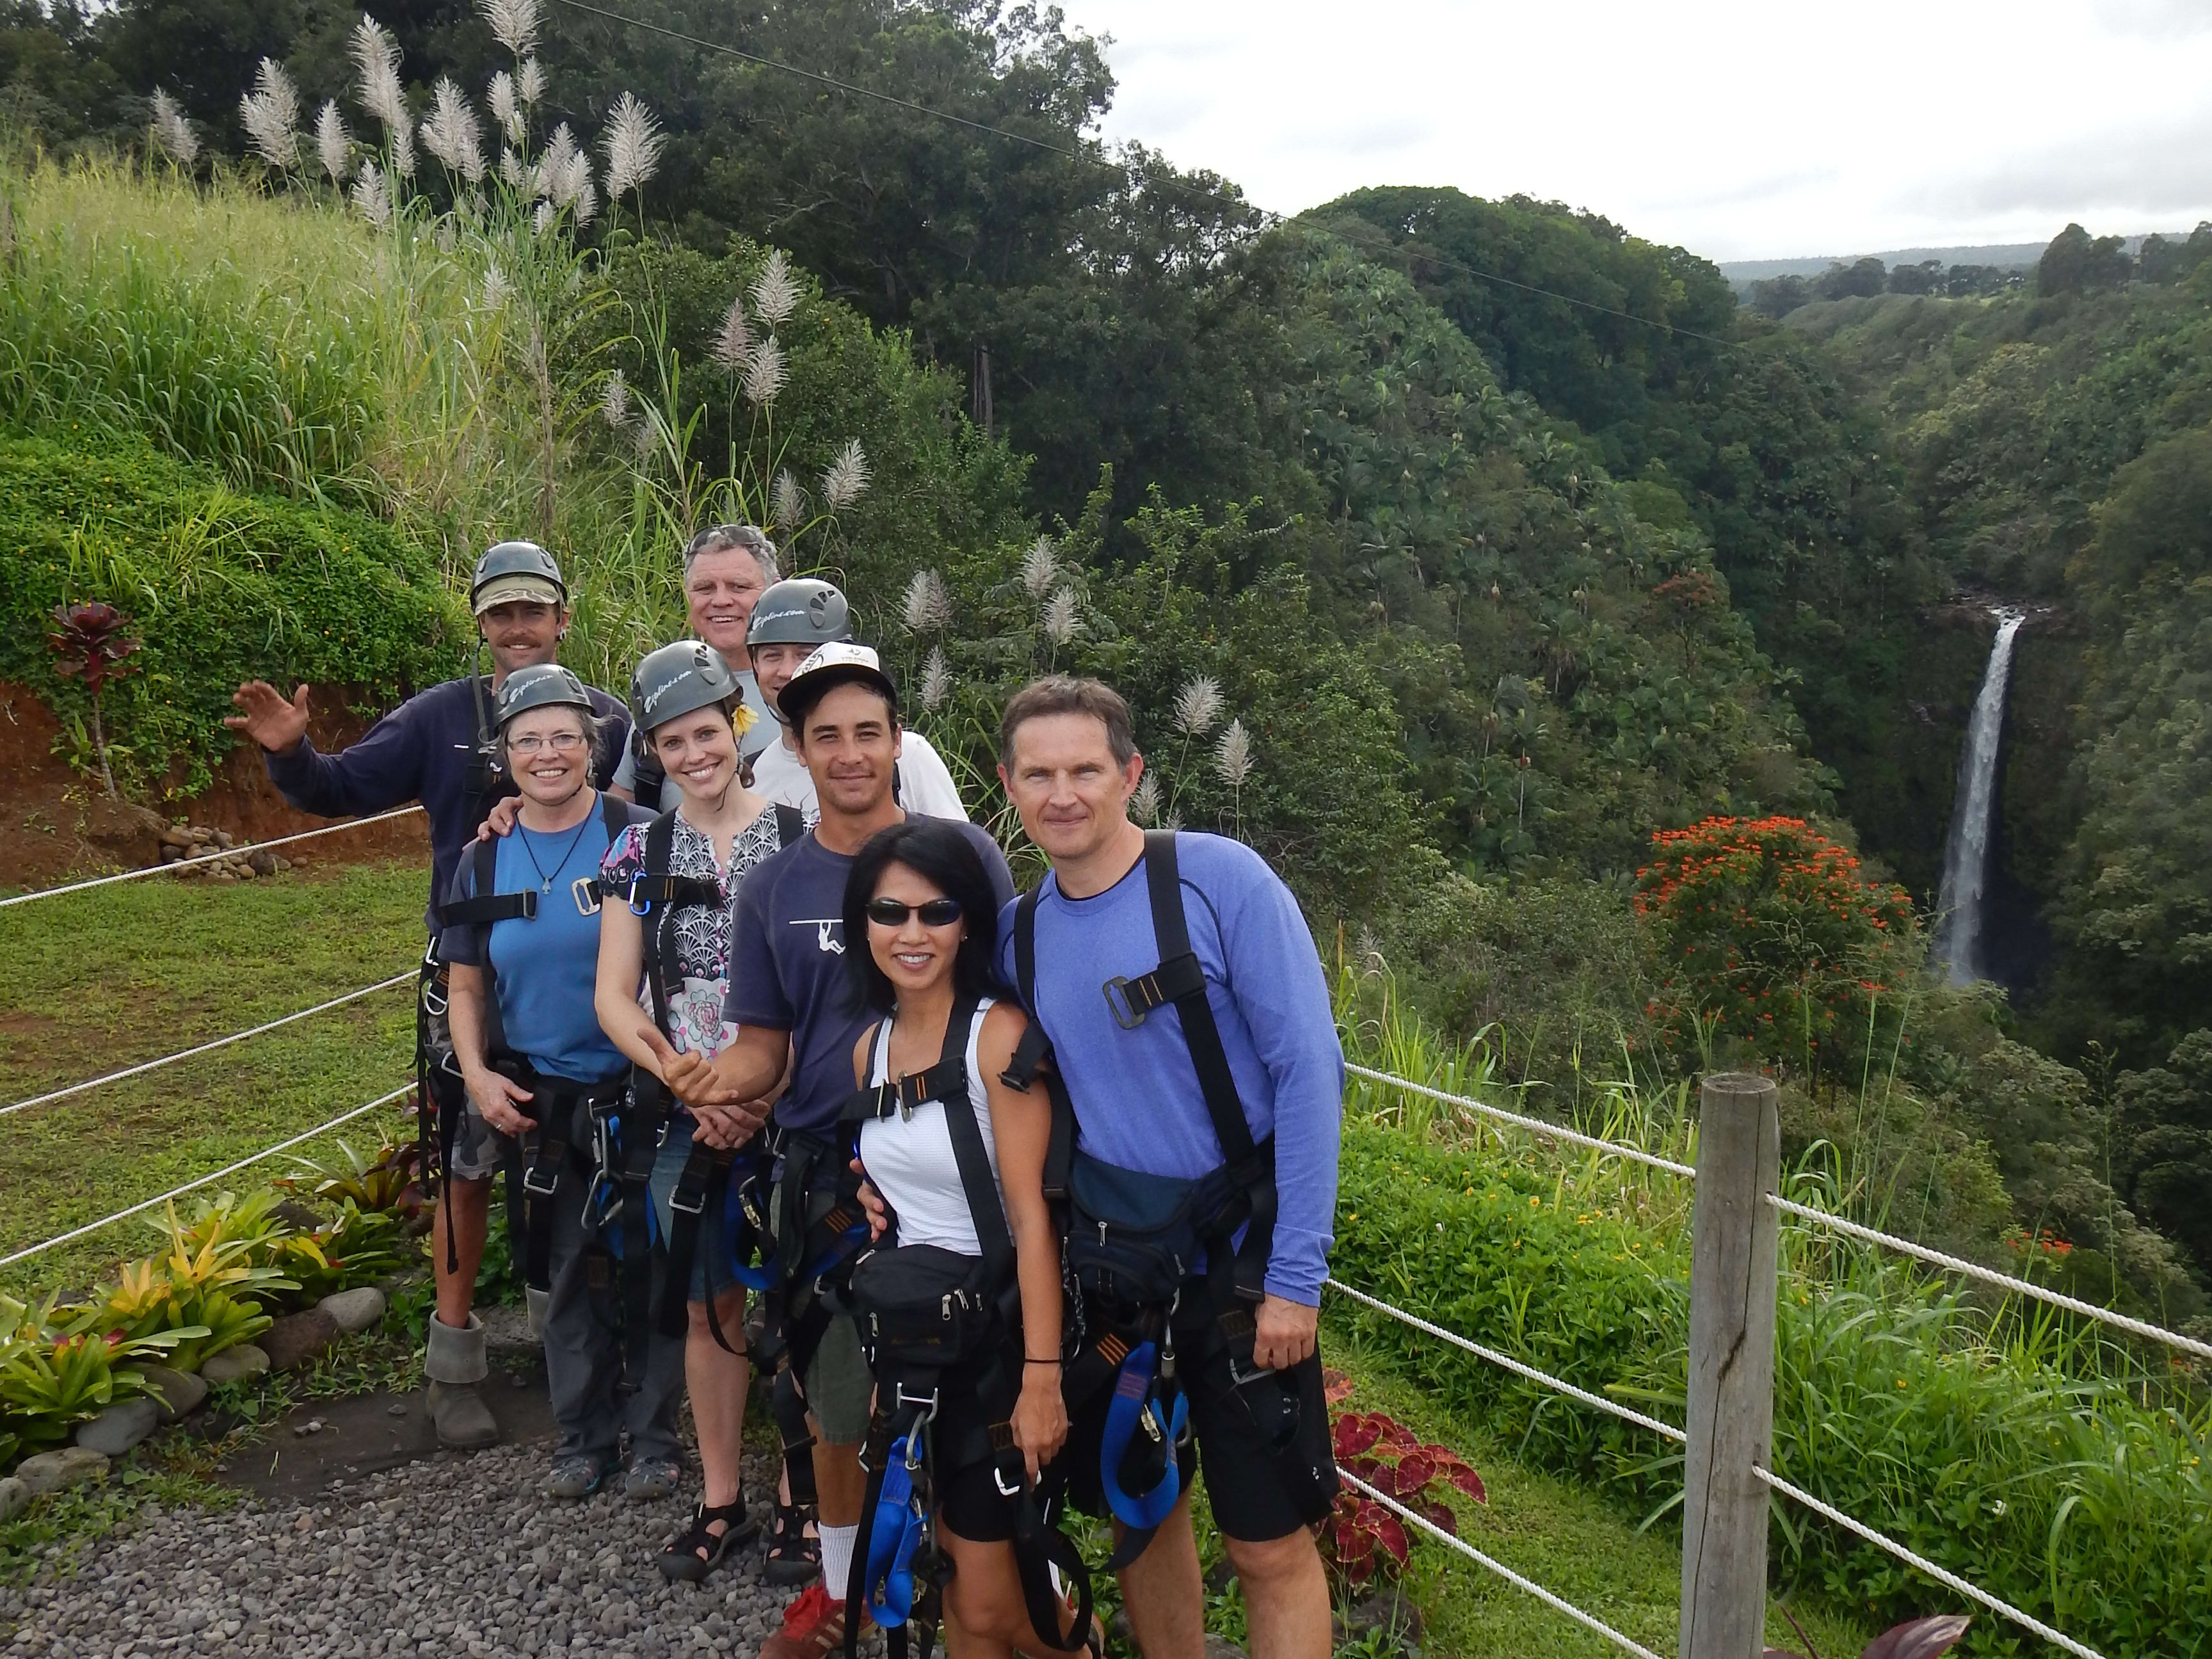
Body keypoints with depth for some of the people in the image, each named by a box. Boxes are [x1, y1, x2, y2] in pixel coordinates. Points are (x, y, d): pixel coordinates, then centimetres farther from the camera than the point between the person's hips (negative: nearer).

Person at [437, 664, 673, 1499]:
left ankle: (654, 1434, 25)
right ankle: (584, 1434, 32)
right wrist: (478, 1075, -3)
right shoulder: (484, 861, 4)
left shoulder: (638, 838, -8)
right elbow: (467, 986, 11)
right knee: (564, 1274, 15)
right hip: (540, 1104, 4)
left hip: (640, 1093, -3)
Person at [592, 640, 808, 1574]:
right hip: (687, 1118, 3)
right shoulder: (641, 851, 5)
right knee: (710, 1306, 12)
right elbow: (615, 997, 2)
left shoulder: (799, 835, -3)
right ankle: (720, 1505, 25)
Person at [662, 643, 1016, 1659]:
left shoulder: (962, 852, -3)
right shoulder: (772, 889, 6)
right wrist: (721, 1076, -14)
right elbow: (763, 1044, 10)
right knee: (835, 1403, 13)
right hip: (827, 1175, 3)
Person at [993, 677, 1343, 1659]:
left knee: (1270, 1543, 2)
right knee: (1140, 1511, 18)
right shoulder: (1016, 932, 4)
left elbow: (1308, 1073, -14)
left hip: (1233, 1253, -4)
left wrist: (1295, 1275, -17)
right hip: (1104, 1263, 5)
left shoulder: (1221, 880, -12)